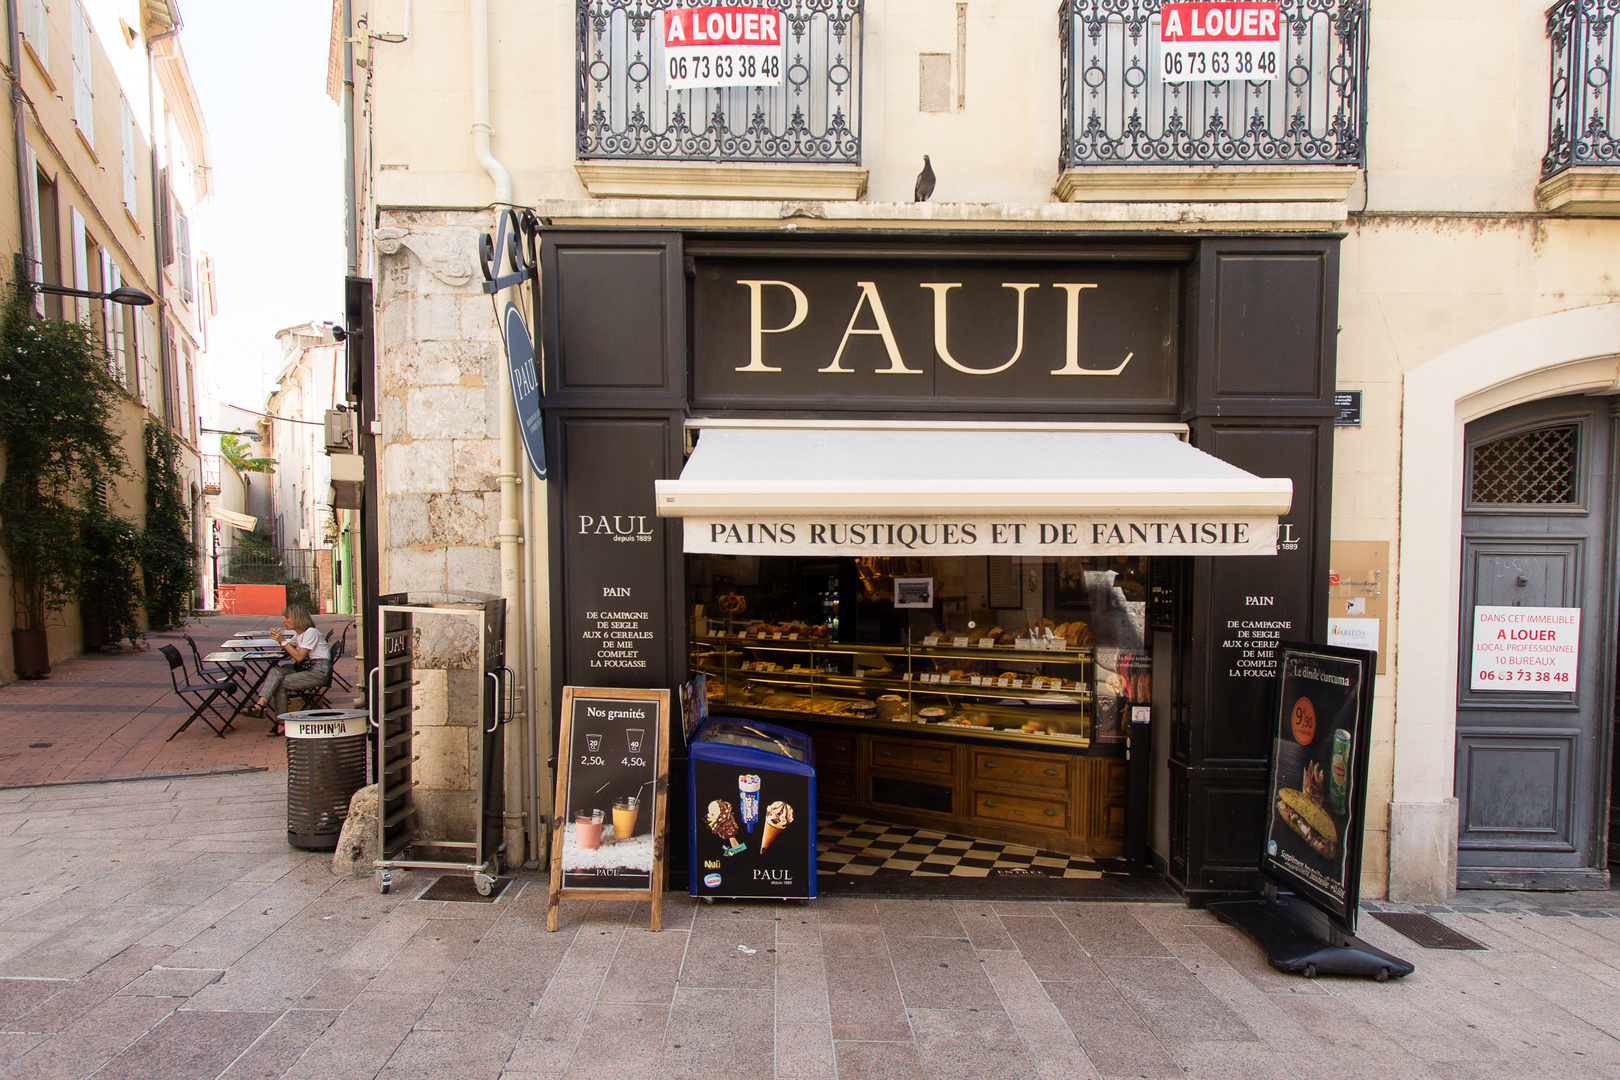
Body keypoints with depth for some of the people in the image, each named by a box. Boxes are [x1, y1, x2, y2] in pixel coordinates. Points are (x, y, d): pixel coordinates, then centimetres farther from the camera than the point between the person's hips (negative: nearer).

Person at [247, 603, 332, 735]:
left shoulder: (310, 633, -12)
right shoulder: (299, 634, 17)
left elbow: (299, 657, -17)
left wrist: (283, 641, -14)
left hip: (319, 671, -9)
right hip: (306, 669, 9)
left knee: (280, 684, -15)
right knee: (276, 670, -14)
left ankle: (281, 723, -3)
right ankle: (261, 703, -27)